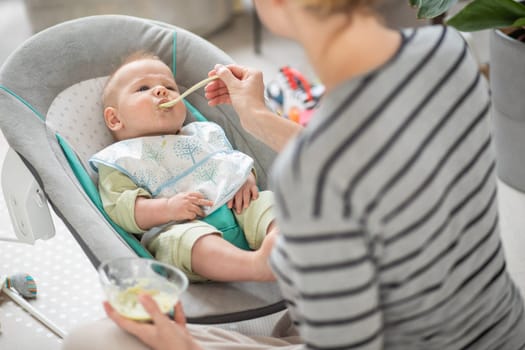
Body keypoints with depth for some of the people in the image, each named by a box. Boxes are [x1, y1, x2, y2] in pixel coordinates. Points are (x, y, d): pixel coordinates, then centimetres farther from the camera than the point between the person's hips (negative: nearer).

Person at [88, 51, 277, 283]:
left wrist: (246, 178, 2)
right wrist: (167, 208, -18)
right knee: (189, 239, -37)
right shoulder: (119, 161, 12)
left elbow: (236, 161, 28)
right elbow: (119, 210, -2)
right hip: (178, 228, -5)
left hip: (238, 211, 6)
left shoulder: (203, 134, 29)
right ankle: (257, 265, -61)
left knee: (266, 202, -20)